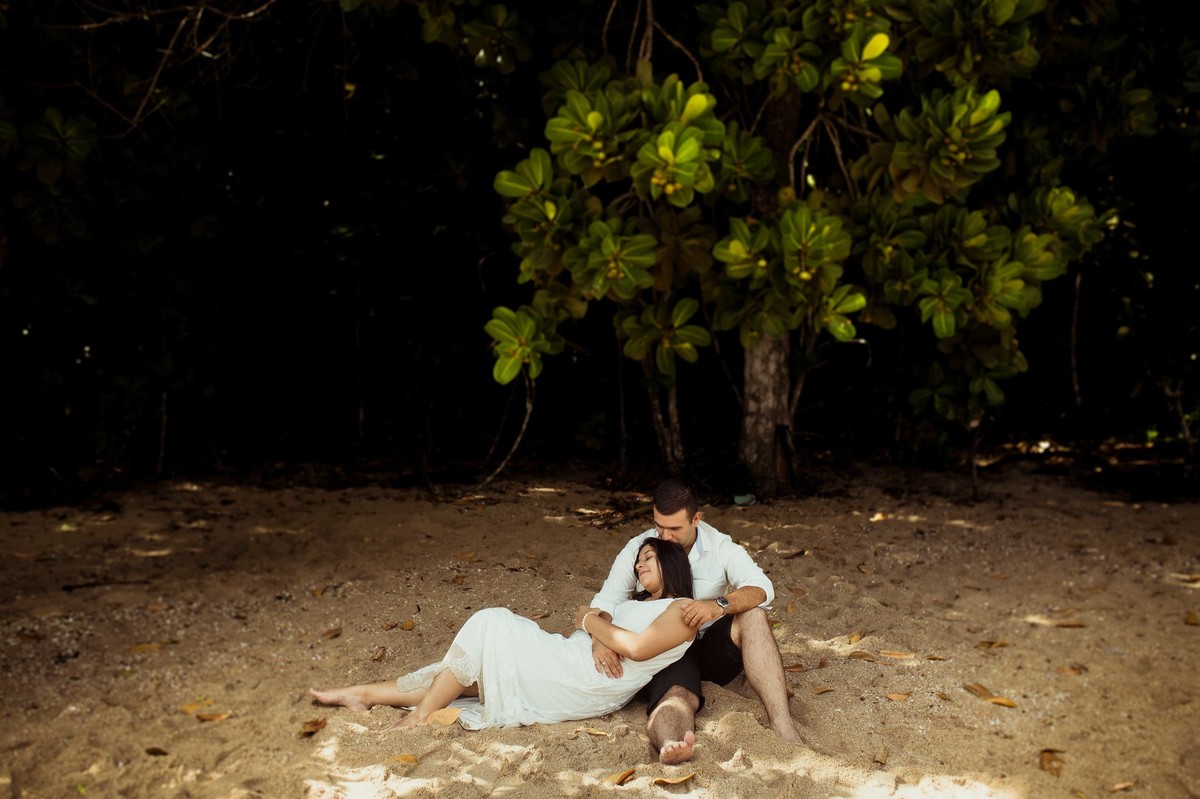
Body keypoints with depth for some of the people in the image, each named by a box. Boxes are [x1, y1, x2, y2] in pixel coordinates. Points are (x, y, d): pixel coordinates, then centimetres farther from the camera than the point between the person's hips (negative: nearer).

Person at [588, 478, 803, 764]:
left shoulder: (720, 546, -6)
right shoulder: (637, 550, -4)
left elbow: (762, 588, -21)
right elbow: (606, 600, -9)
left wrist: (720, 605, -42)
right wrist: (599, 638, -33)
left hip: (713, 644, 2)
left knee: (752, 615, -30)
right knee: (677, 697, -37)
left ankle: (782, 724, -40)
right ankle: (670, 745, -75)